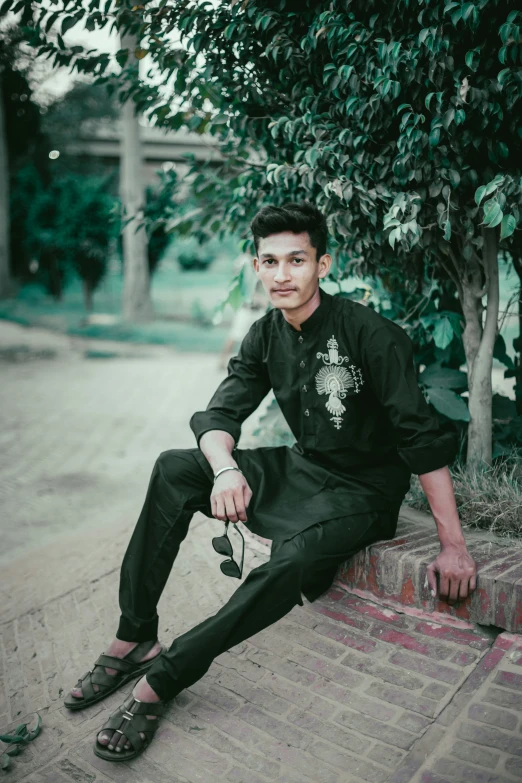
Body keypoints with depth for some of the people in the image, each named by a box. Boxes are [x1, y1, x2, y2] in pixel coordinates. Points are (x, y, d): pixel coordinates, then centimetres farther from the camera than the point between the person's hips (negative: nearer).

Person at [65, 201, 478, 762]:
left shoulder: (370, 333, -19)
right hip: (300, 469, 6)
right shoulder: (265, 337, 0)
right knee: (175, 469, -12)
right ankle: (134, 639, -9)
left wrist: (453, 547, -21)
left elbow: (422, 438, -20)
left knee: (299, 555, -37)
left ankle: (162, 679, -23)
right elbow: (219, 414, -2)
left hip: (362, 492, -6)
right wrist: (226, 469, -26)